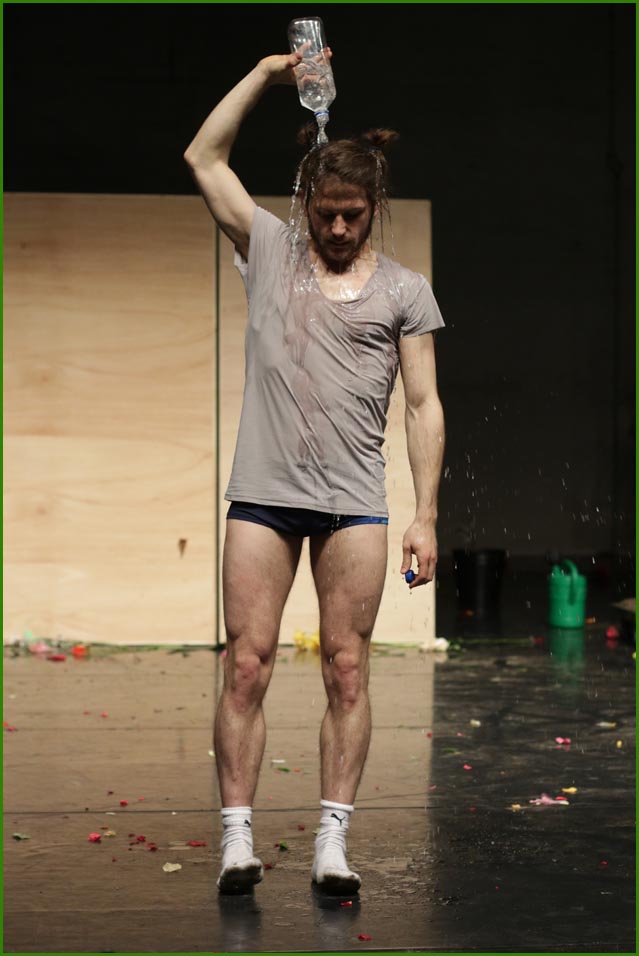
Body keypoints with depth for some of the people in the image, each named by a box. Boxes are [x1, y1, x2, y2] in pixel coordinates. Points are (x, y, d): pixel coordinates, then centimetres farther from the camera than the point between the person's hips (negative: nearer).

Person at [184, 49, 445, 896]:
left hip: (354, 501, 0)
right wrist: (265, 74, 8)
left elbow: (423, 406, 6)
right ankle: (238, 838, 1)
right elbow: (203, 158, 12)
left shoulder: (404, 290, 9)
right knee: (247, 665, -3)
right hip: (263, 493, 0)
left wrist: (426, 517, -1)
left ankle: (333, 843, 4)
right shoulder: (269, 251, 12)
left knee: (347, 670, -1)